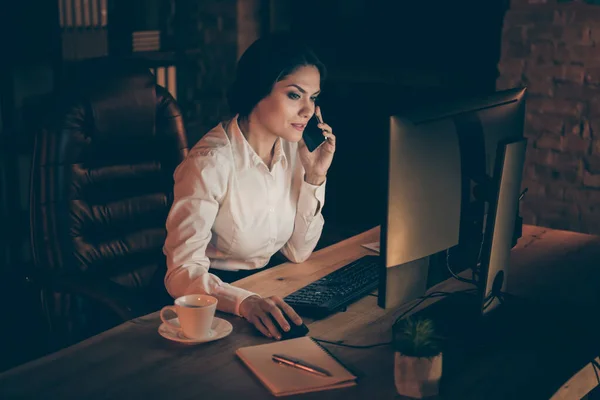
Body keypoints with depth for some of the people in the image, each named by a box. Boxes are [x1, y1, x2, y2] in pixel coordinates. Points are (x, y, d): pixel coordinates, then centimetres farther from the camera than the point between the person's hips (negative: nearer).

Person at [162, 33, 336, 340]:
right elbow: (183, 274, -27)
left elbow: (297, 252, 2)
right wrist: (245, 302, -44)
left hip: (265, 288, 7)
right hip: (214, 299, -7)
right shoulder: (211, 163, -22)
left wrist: (314, 175, -9)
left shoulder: (292, 148, -1)